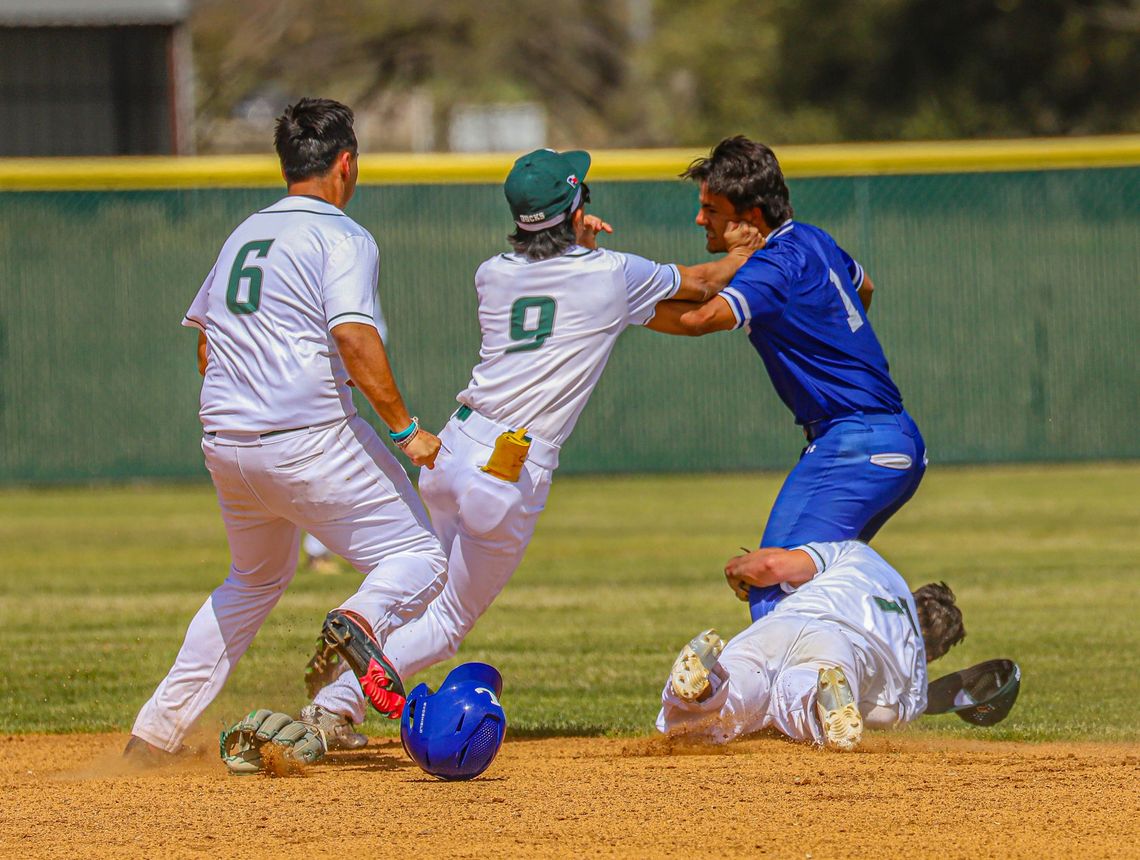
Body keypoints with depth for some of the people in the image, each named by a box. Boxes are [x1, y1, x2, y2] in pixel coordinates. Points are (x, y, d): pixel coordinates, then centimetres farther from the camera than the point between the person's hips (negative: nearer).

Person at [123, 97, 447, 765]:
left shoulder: (244, 235, 19)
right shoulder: (343, 237, -5)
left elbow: (205, 340, 23)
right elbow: (353, 335, -19)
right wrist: (405, 428, -16)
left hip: (224, 444, 7)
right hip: (311, 442, -7)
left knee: (256, 578, 27)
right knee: (419, 557, -1)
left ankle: (156, 732, 22)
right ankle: (363, 623, -35)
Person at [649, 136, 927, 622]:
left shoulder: (778, 267, -17)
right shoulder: (812, 240, 12)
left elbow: (698, 319, -32)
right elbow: (862, 288, 34)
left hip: (853, 448, -10)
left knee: (772, 587, -17)